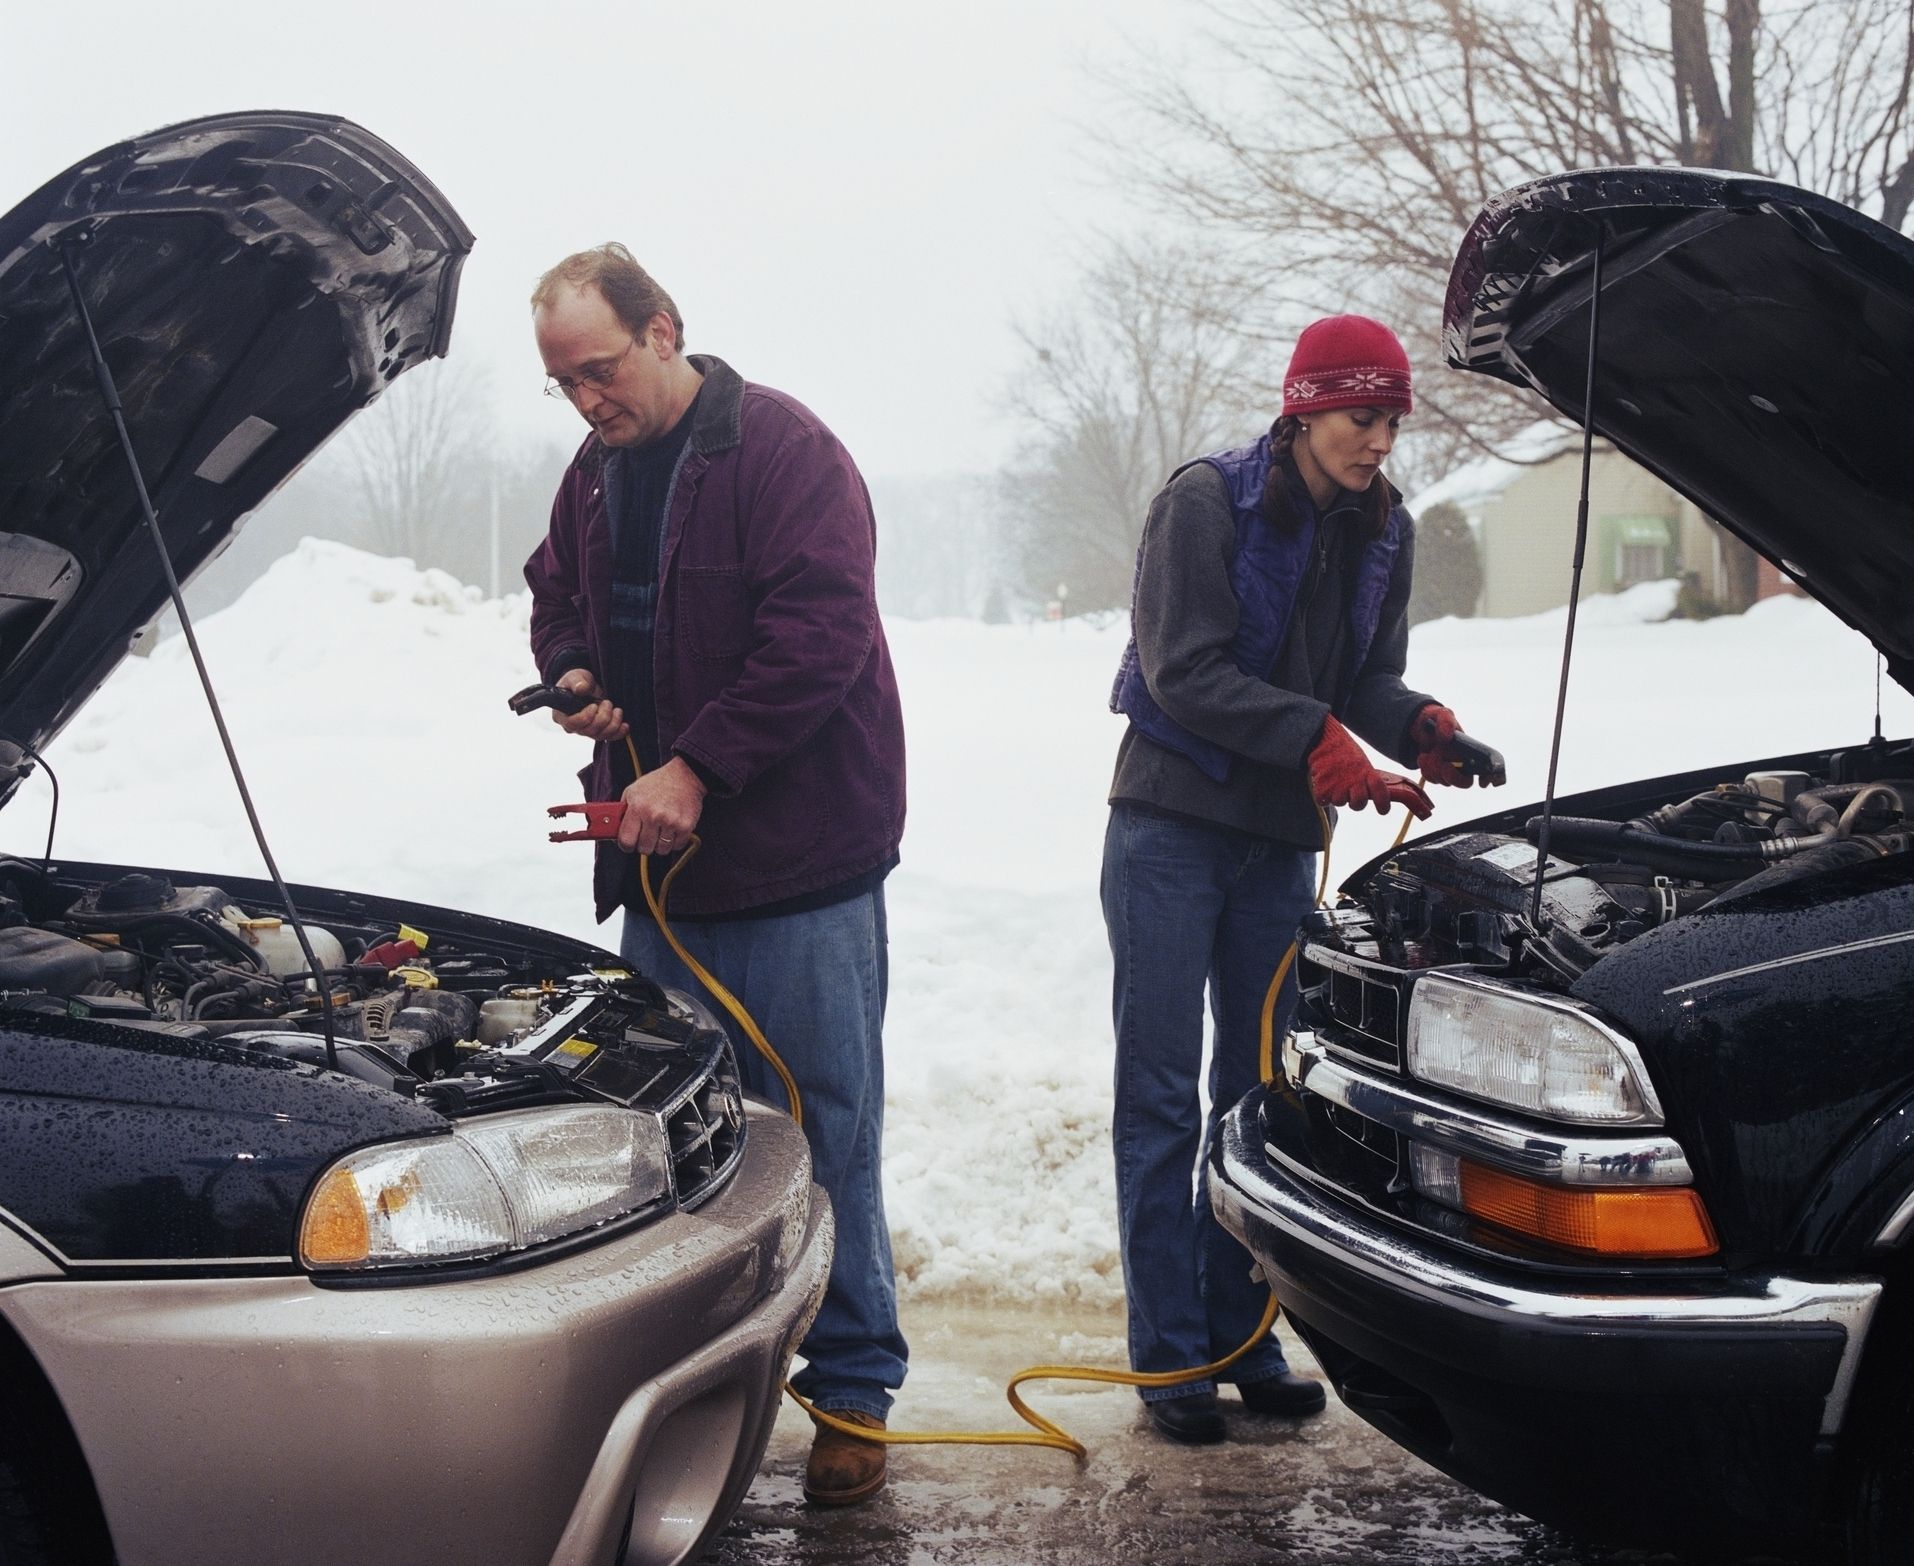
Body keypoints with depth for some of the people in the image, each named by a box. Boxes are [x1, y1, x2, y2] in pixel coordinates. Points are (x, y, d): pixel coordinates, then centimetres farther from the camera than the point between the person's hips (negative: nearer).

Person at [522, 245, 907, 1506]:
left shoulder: (782, 450, -11)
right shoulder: (597, 472, 13)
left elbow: (819, 631, -19)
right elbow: (559, 594, 28)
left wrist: (698, 768, -21)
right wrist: (570, 670, 4)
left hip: (799, 862, -7)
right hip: (660, 859, 7)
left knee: (823, 1128, -2)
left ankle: (853, 1384, 9)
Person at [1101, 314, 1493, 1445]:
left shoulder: (1384, 531, 7)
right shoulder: (1207, 501, -10)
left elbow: (1368, 678, 10)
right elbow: (1185, 670, -17)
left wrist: (1420, 725, -12)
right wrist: (1314, 737, -26)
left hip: (1283, 841, 6)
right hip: (1173, 829, -5)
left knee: (1260, 1091, 10)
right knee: (1162, 1097, -1)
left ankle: (1240, 1334, 20)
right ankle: (1170, 1353, 5)